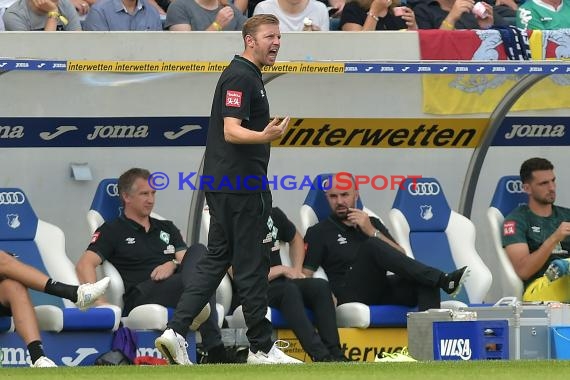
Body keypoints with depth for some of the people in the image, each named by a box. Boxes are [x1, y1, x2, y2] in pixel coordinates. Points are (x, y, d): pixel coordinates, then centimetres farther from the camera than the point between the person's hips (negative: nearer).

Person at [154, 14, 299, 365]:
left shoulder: (248, 76, 19)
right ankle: (262, 347, 2)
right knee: (252, 265, -4)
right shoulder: (241, 77, -13)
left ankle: (176, 330, 1)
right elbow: (231, 131, -24)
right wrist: (265, 137, -41)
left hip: (223, 186, 10)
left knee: (216, 259, 9)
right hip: (242, 186, -10)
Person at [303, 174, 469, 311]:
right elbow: (305, 275, 3)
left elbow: (402, 257, 13)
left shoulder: (372, 223, 26)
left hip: (382, 293, 4)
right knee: (372, 246, -28)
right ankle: (442, 280, -38)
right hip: (350, 296, -4)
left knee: (426, 281, -22)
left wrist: (372, 232, 0)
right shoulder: (319, 232, 15)